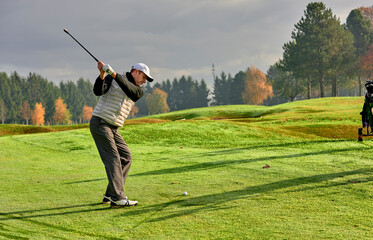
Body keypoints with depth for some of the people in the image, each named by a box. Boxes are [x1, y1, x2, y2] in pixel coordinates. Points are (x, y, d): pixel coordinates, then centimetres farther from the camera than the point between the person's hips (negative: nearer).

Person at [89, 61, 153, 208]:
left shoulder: (138, 90, 10)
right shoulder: (111, 79, -3)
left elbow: (129, 90, -13)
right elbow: (98, 91, -17)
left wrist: (114, 74, -26)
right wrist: (102, 75, -34)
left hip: (113, 129, 8)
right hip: (100, 123, -8)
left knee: (126, 157, 6)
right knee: (113, 159, -16)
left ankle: (110, 195, 10)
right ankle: (117, 198, -22)